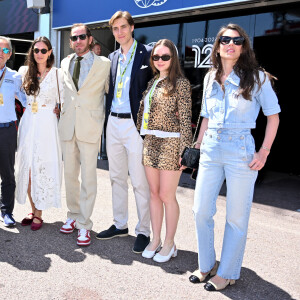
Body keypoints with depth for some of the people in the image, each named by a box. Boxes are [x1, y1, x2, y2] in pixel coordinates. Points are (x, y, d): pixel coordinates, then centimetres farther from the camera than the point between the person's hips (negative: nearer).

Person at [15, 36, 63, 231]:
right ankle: (34, 210, 19)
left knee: (42, 168, -3)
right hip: (27, 123, 3)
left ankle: (38, 214, 7)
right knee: (27, 168, 4)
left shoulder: (57, 74, 1)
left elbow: (62, 101, 3)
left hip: (47, 125, -3)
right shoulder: (24, 71, 9)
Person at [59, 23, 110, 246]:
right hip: (68, 125, 4)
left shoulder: (104, 64, 0)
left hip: (90, 126, -4)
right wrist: (64, 112, 16)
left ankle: (84, 224, 6)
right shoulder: (65, 63, 13)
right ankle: (73, 215, 27)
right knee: (70, 174, 11)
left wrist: (104, 118, 3)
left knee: (88, 177, -3)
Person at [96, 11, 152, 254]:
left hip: (134, 124, -7)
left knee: (140, 181, -2)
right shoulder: (113, 57, 15)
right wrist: (108, 118, 10)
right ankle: (120, 225, 28)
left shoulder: (146, 53, -4)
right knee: (117, 177, 14)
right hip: (113, 123, 7)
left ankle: (144, 232, 10)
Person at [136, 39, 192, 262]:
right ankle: (156, 240, 22)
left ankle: (169, 243, 14)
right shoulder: (153, 83, 15)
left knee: (167, 196, -1)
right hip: (150, 143, 7)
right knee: (154, 194, 11)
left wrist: (185, 149, -14)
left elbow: (186, 118, -10)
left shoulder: (180, 83, -5)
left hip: (170, 144, -6)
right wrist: (143, 139, 13)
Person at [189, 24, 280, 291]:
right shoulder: (211, 78, 9)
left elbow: (273, 115, -2)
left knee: (236, 218, 5)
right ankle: (206, 265, 28)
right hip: (210, 150, 5)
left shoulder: (256, 77, -4)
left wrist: (264, 152, -9)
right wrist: (197, 147, 11)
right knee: (201, 211, 7)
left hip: (241, 153, -4)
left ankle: (227, 273, 22)